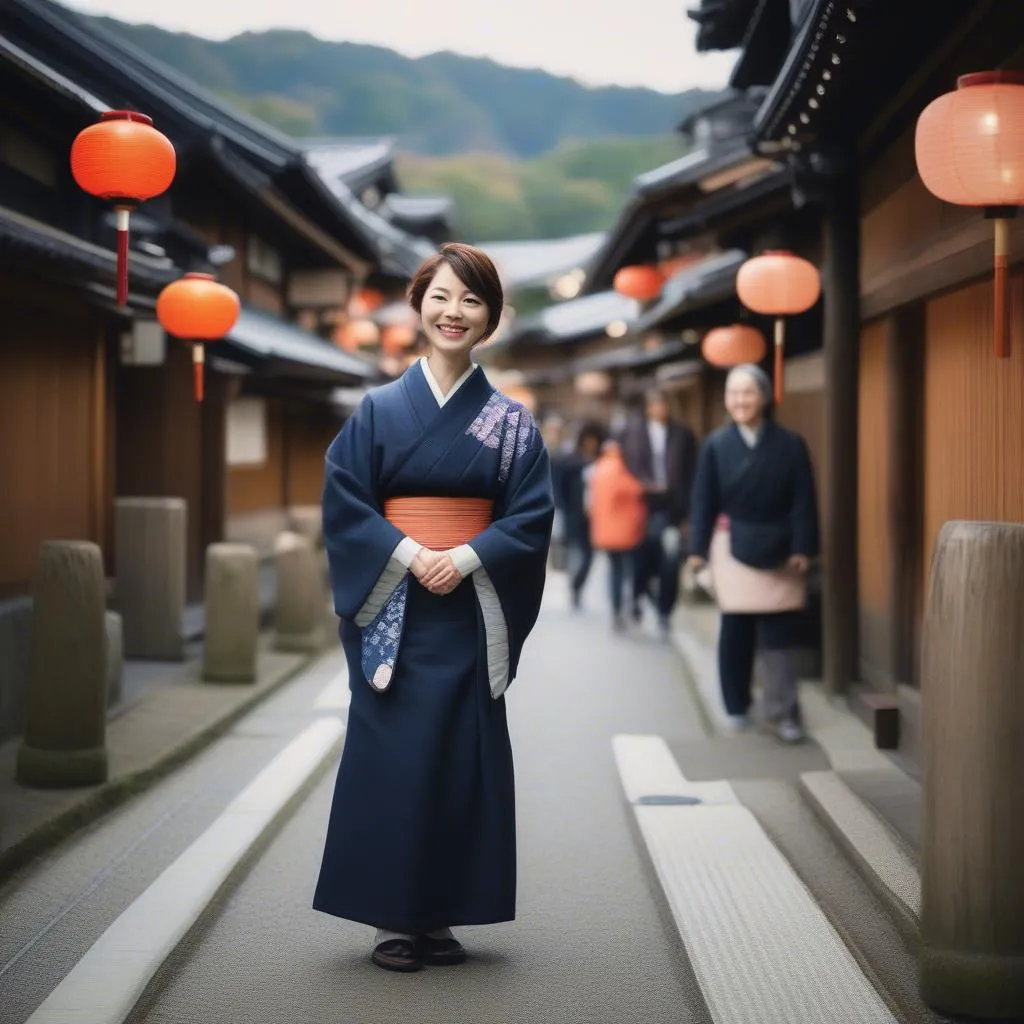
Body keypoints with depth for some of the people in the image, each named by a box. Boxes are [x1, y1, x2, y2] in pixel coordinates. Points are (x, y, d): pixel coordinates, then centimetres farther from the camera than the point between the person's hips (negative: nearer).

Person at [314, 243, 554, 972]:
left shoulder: (511, 422, 5)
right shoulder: (378, 410, 3)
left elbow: (531, 516, -1)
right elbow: (344, 503, -2)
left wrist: (467, 558, -16)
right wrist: (406, 554, -16)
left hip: (472, 609, 1)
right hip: (392, 606, -1)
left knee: (464, 756, 3)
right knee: (391, 755, -2)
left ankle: (439, 914, 13)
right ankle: (391, 917, 7)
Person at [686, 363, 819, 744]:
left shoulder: (790, 444, -1)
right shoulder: (717, 445, 0)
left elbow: (803, 501, -2)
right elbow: (703, 500, 1)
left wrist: (803, 548, -9)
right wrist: (698, 549, -3)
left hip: (778, 550, 0)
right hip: (733, 548, 0)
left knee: (779, 634, 0)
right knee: (735, 631, 7)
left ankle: (782, 713, 3)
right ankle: (737, 708, 20)